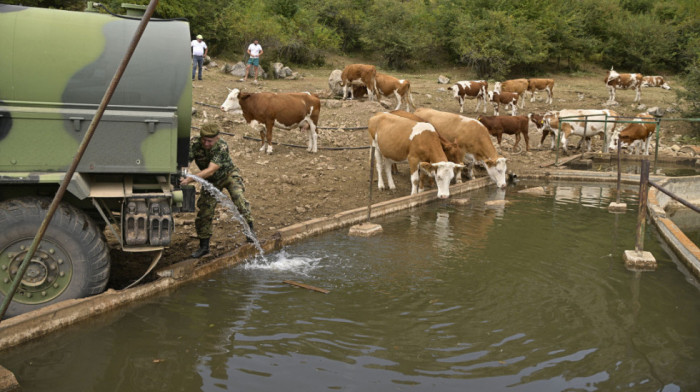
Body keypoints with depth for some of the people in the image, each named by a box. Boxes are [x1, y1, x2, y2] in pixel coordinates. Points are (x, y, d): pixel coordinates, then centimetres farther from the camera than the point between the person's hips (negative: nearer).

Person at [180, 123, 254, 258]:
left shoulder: (222, 147, -34)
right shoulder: (194, 144, -25)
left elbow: (210, 170, -42)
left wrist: (190, 179, -53)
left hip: (228, 174, -3)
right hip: (212, 181, 3)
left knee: (238, 196, -28)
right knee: (204, 211, 0)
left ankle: (249, 230, -14)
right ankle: (204, 246, 13)